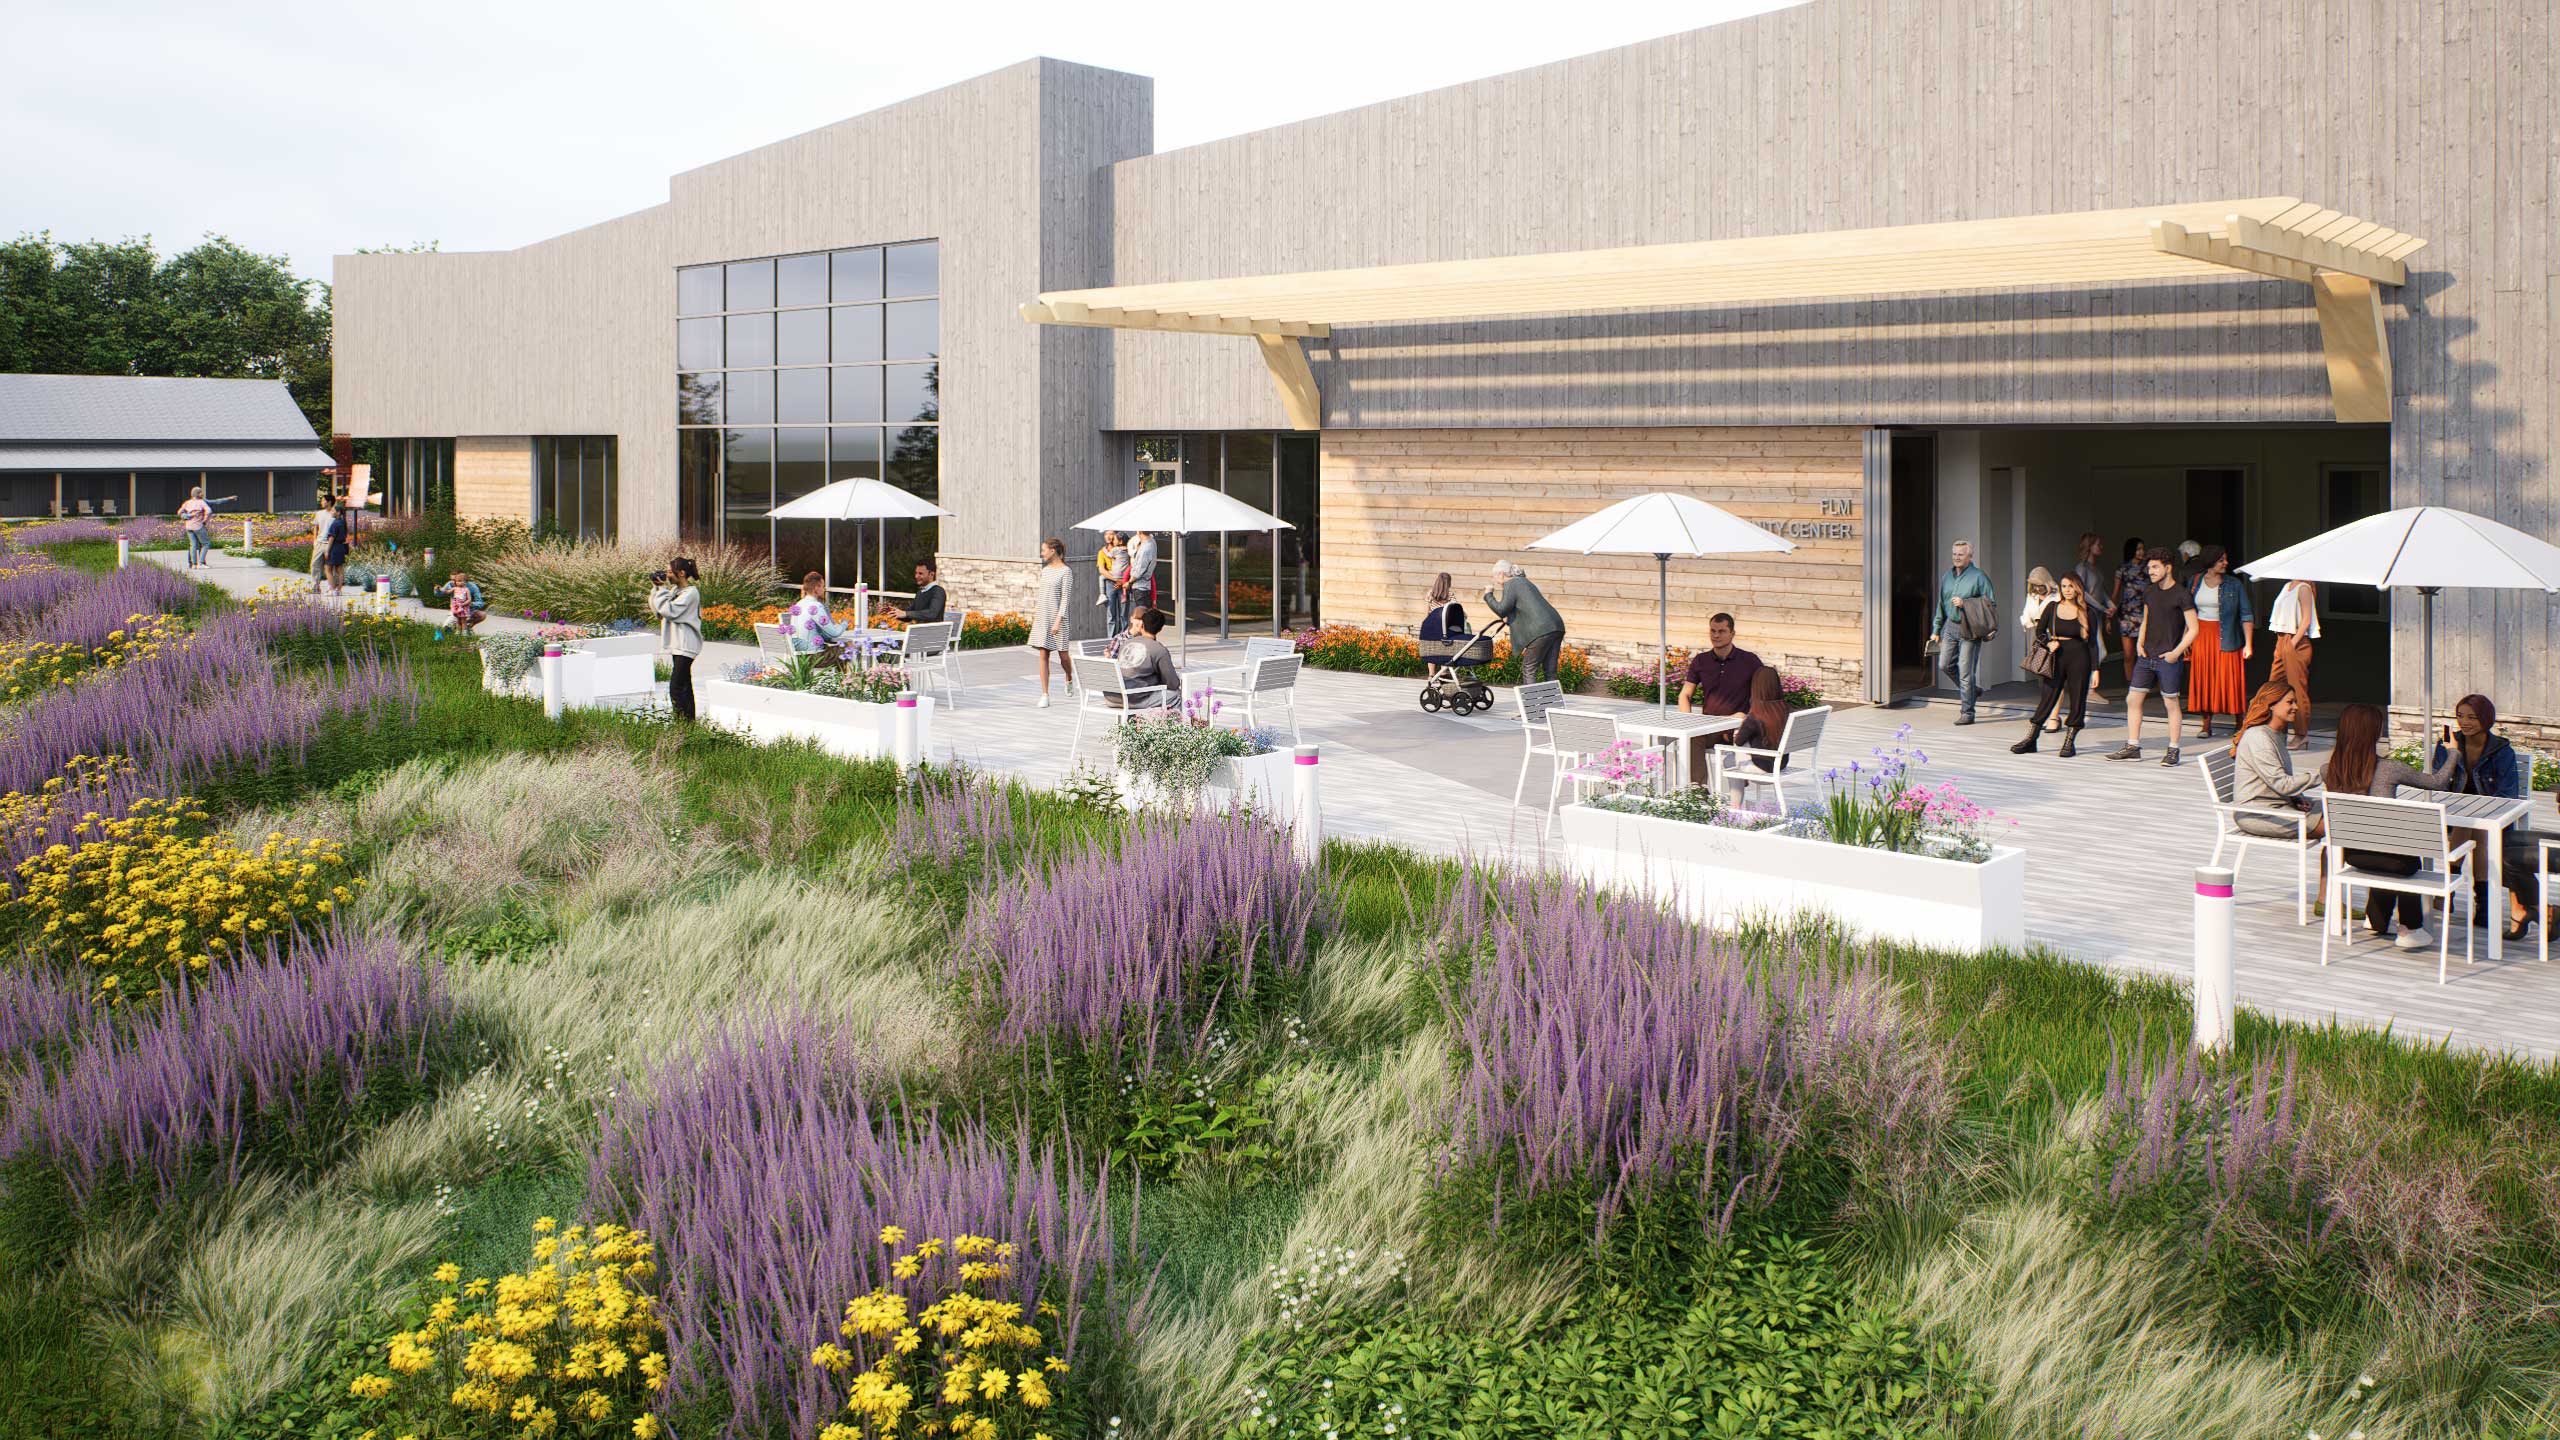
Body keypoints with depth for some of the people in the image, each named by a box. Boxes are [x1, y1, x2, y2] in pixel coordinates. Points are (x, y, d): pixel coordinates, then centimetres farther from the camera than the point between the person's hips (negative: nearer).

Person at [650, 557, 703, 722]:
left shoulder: (690, 592, -13)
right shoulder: (675, 589, 14)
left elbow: (669, 611, -21)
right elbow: (656, 609, 15)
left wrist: (663, 589, -13)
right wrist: (656, 588, 5)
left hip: (686, 645, -10)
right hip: (677, 645, 10)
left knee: (676, 687, -15)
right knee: (685, 686, 12)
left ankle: (682, 722, -16)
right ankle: (689, 720, 16)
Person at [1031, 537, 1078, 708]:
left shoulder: (1066, 572, -8)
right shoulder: (1045, 570, 13)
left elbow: (1065, 598, -12)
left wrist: (1058, 620, -19)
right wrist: (1035, 615, 16)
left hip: (1056, 617, -6)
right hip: (1042, 617, 6)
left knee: (1063, 655, 4)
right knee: (1043, 655, -1)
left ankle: (1069, 680, 36)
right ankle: (1045, 695, -2)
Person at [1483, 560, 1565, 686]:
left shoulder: (1510, 585, 0)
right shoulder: (1524, 582, 28)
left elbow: (1501, 610, -7)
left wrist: (1488, 595, 9)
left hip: (1542, 631, -9)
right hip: (1557, 627, 9)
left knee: (1529, 670, -2)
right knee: (1550, 672, 9)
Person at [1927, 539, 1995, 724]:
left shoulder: (1979, 577, -6)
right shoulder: (1947, 577, 13)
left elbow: (1991, 602, -7)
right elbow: (1941, 605, 20)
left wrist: (1965, 603, -17)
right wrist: (1936, 630, 19)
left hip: (1969, 628, -6)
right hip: (1950, 626, 6)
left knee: (1965, 671, -5)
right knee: (1945, 664, 2)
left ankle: (1967, 713, 3)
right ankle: (1972, 689, 27)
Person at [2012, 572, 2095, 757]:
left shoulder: (2088, 613, 1)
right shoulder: (2052, 608, 5)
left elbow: (2092, 643, 2)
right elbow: (2039, 631, 14)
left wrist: (2095, 669, -3)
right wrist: (2048, 643, -6)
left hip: (2079, 659, -1)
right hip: (2056, 658, 1)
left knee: (2077, 701, 2)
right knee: (2047, 698, 1)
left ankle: (2069, 742, 14)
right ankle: (2030, 740, 5)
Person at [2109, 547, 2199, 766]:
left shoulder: (2181, 596, -9)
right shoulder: (2149, 592, 10)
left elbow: (2192, 629, -8)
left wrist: (2176, 652, -16)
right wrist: (2139, 643, 6)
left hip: (2168, 659, -6)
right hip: (2146, 656, 7)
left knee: (2171, 703, 1)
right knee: (2133, 699, 4)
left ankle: (2173, 751, 10)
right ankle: (2133, 747, 12)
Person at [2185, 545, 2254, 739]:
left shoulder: (2235, 585, 0)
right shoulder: (2195, 583, 7)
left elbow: (2246, 615, -2)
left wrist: (2248, 644, -9)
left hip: (2225, 639, -2)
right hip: (2201, 636, 2)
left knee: (2231, 680, -3)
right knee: (2202, 680, 2)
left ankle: (2239, 725, 7)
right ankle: (2206, 725, 9)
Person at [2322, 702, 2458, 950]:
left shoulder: (2332, 767, -8)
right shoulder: (2389, 769, -17)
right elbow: (2438, 781, -4)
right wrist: (2453, 753, 12)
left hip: (2352, 854, 4)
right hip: (2388, 856, -4)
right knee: (2410, 858, 32)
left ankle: (2376, 920, 44)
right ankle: (2410, 929, 38)